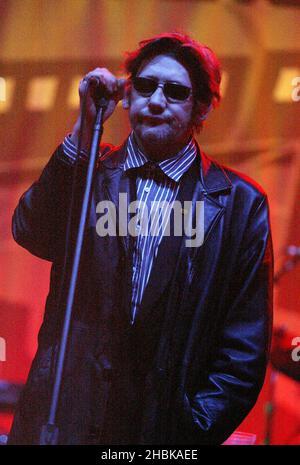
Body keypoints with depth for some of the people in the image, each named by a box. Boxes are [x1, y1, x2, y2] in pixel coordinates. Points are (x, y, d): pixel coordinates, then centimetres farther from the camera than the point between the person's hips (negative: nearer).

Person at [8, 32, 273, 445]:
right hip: (64, 413, 2)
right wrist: (86, 126, -14)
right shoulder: (88, 171, 8)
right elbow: (30, 235, -11)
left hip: (167, 428, -1)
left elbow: (245, 348, -1)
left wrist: (193, 430, -10)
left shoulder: (242, 204, 1)